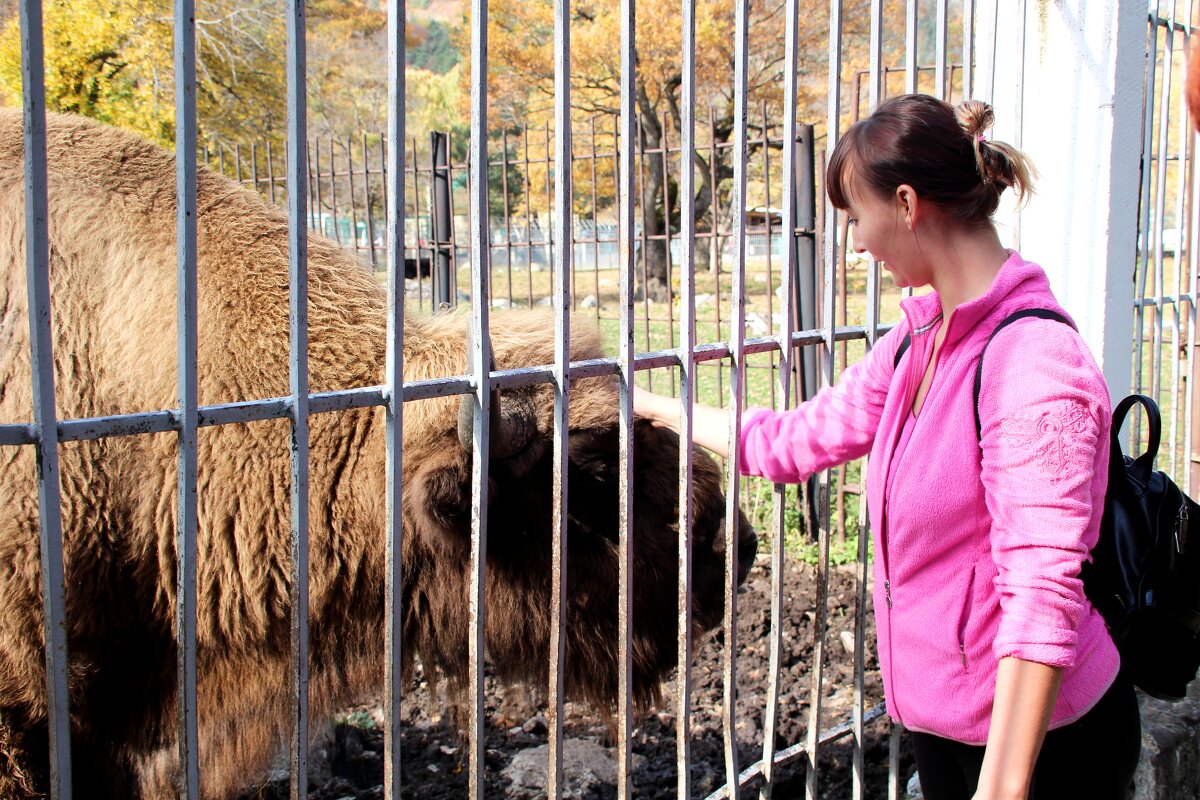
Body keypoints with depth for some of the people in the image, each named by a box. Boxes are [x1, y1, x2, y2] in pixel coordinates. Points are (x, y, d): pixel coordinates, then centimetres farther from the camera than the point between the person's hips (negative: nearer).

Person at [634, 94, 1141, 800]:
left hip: (1038, 735, -8)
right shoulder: (918, 339, 4)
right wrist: (657, 408, 25)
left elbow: (1042, 592, -29)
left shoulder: (1033, 360, -24)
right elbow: (795, 441, 17)